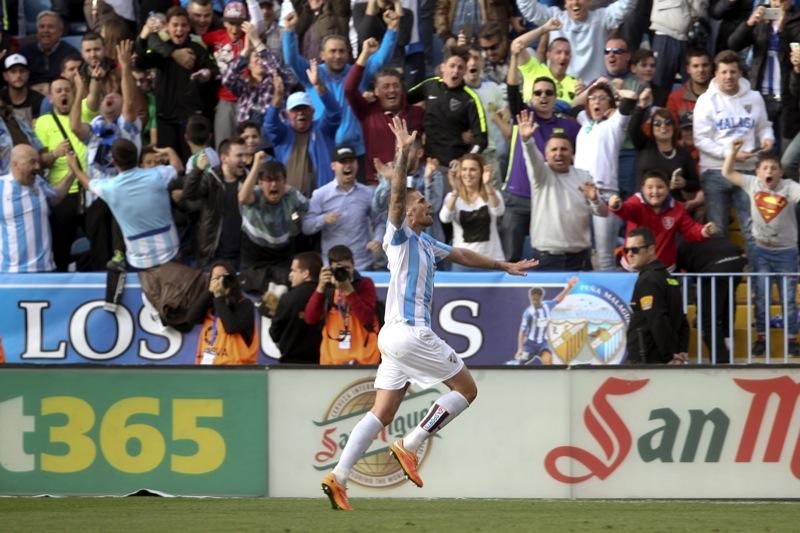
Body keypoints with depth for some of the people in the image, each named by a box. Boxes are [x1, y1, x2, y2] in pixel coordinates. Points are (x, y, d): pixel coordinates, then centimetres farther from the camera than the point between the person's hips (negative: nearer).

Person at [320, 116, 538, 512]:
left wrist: (504, 266, 42)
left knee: (381, 413, 2)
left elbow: (461, 256, 35)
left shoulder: (425, 243, 21)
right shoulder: (401, 236, -3)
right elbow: (397, 193, -19)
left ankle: (338, 477, -7)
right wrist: (403, 152, -29)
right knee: (466, 389, 0)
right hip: (409, 332, -9)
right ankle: (409, 445, -4)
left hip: (397, 335, 9)